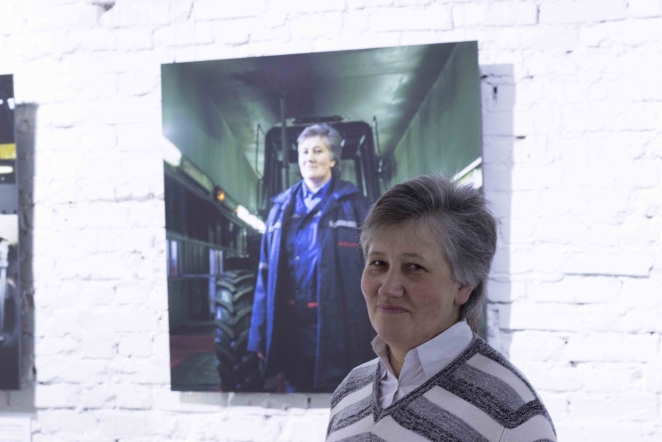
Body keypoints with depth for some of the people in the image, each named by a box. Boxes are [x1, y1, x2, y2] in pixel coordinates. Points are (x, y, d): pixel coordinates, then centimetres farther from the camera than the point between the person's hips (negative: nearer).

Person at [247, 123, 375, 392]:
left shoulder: (354, 204, 2)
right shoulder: (281, 208, 11)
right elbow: (266, 273, 10)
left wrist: (378, 333, -9)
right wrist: (260, 336, 6)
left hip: (338, 327, -3)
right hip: (292, 327, 3)